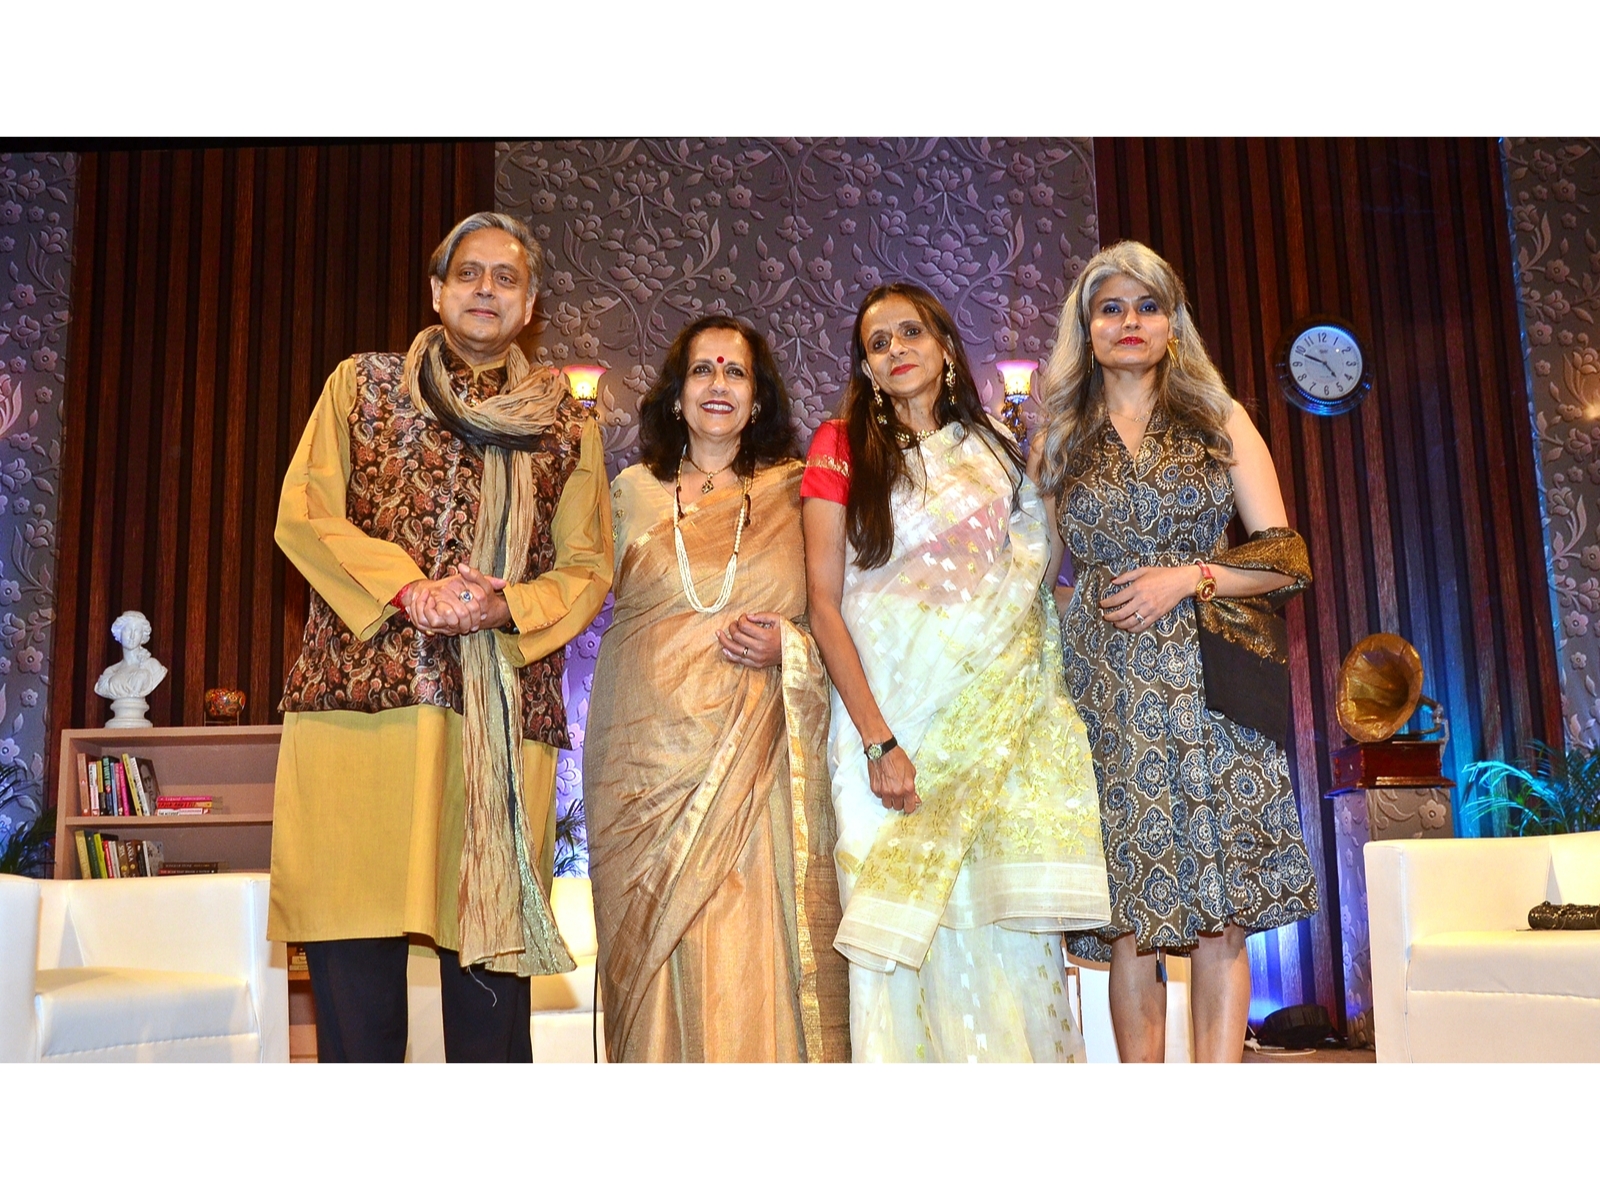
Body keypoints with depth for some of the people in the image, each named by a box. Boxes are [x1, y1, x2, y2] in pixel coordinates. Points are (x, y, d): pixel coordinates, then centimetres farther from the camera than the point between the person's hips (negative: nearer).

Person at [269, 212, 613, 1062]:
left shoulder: (568, 427, 16)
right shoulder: (362, 384, 15)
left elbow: (586, 569, 10)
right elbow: (303, 516, 5)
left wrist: (504, 606, -11)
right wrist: (409, 589, -11)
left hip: (502, 714, 1)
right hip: (360, 691, 0)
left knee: (491, 949, 1)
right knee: (354, 962, -2)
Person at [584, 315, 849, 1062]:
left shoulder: (792, 493, 9)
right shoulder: (633, 491, 12)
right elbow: (600, 600, 16)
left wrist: (786, 645, -9)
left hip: (756, 760, -1)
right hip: (652, 749, 1)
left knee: (754, 955, -5)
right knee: (658, 946, 2)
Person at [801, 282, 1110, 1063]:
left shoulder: (995, 451, 13)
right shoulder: (843, 448, 3)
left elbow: (1031, 579, 15)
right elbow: (823, 601, -4)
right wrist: (876, 740, -13)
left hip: (994, 722, 3)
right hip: (886, 712, -2)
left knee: (1006, 921, -1)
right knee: (911, 926, -2)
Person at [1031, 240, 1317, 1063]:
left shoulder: (1222, 422, 11)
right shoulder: (1059, 444, 13)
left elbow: (1285, 561, 6)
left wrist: (1189, 577, -8)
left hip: (1208, 687, 0)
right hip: (1107, 696, 1)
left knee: (1218, 914, -3)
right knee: (1131, 917, -1)